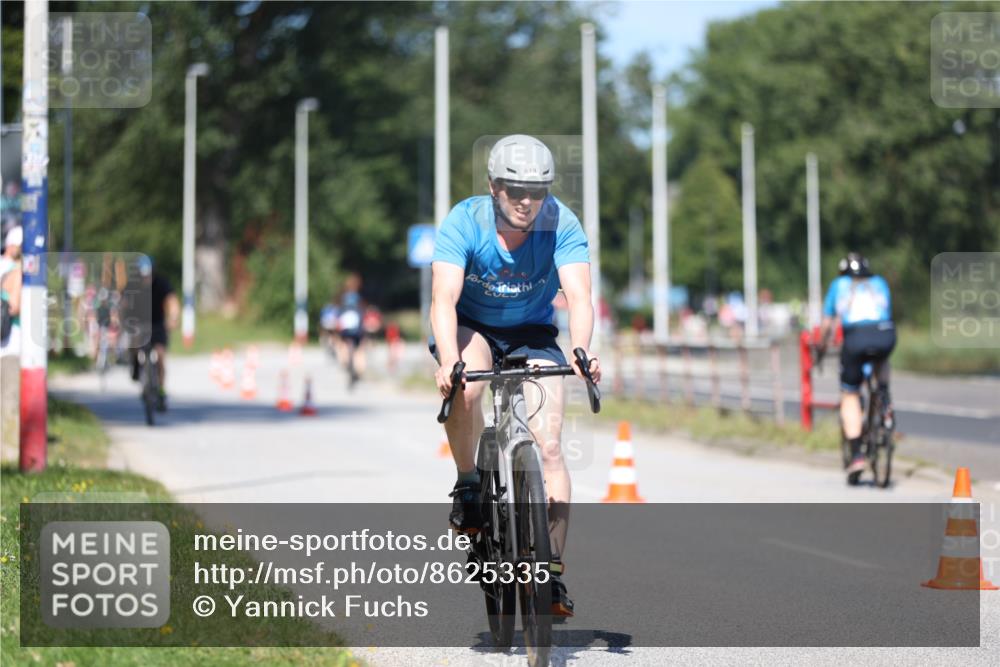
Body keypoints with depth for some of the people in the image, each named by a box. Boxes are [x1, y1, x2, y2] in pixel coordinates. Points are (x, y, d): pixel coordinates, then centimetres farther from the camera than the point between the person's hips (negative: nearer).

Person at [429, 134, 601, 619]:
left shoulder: (562, 225, -23)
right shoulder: (464, 222, -25)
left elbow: (578, 296, -33)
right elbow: (444, 299, -34)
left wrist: (580, 352, -52)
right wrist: (449, 361, -51)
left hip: (532, 332, 1)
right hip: (470, 327, -1)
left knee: (549, 446, -14)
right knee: (464, 388, -36)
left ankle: (552, 571, -9)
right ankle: (468, 487, -10)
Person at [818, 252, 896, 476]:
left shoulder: (839, 285, 25)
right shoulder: (879, 283, 29)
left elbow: (827, 324, 28)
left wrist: (822, 348, 43)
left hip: (855, 339, -1)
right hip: (885, 335, 2)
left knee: (849, 395, 12)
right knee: (881, 361, 39)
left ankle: (856, 455, 1)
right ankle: (885, 399, 17)